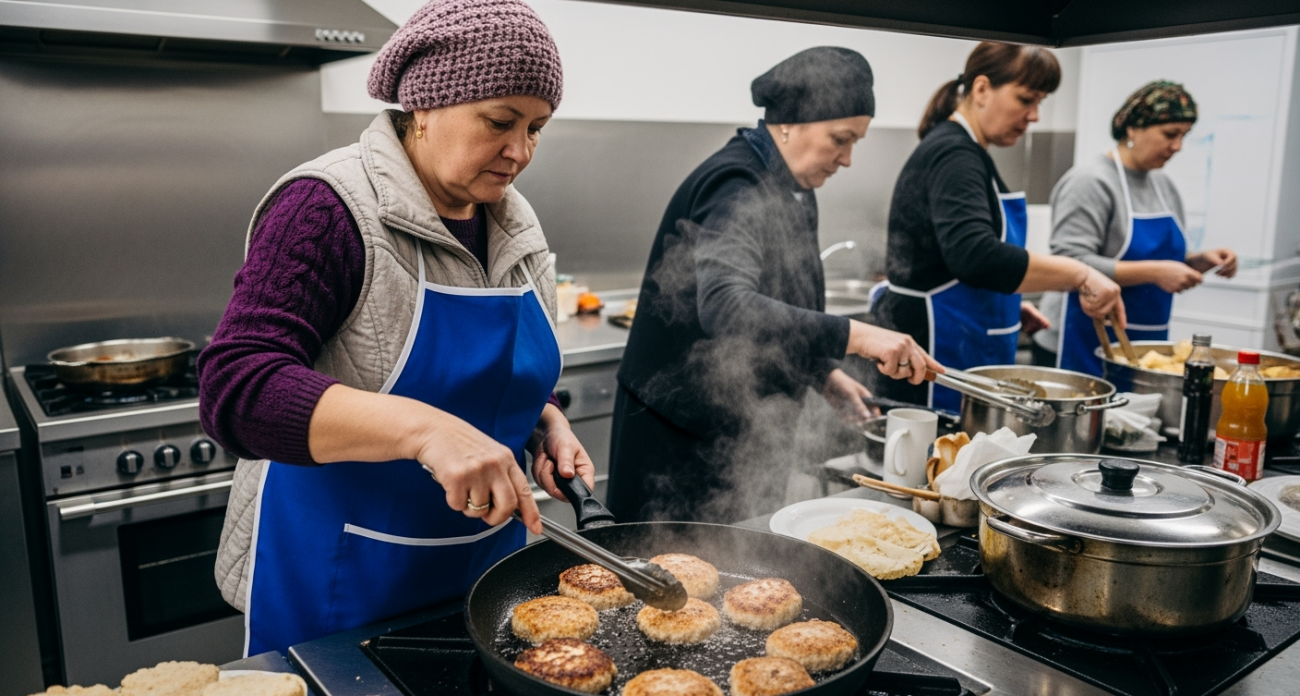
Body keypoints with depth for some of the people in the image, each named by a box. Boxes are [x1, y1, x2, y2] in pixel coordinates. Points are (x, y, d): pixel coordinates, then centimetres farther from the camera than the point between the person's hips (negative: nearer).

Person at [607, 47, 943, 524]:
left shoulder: (794, 190, 9)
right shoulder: (736, 187, -22)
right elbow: (724, 306, -39)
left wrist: (823, 371, 7)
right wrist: (853, 336, -42)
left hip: (747, 434, 9)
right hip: (684, 436, -9)